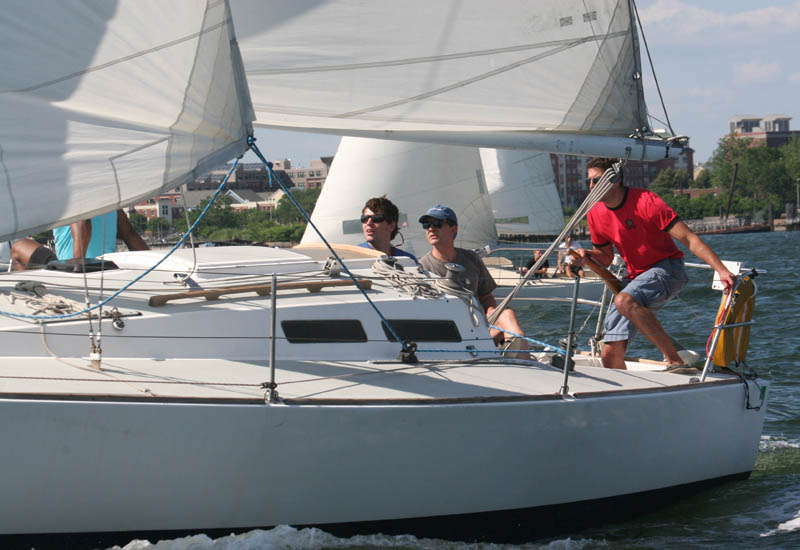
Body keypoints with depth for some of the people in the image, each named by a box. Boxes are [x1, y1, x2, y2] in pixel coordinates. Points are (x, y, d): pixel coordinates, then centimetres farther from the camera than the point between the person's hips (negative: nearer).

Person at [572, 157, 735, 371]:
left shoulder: (645, 201, -17)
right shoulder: (596, 213, 3)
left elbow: (688, 238, -20)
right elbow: (605, 257, 18)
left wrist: (722, 270, -29)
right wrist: (587, 255, -6)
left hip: (666, 268, -7)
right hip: (635, 277, 7)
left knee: (624, 301, -37)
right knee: (610, 354, -4)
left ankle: (674, 360, -32)